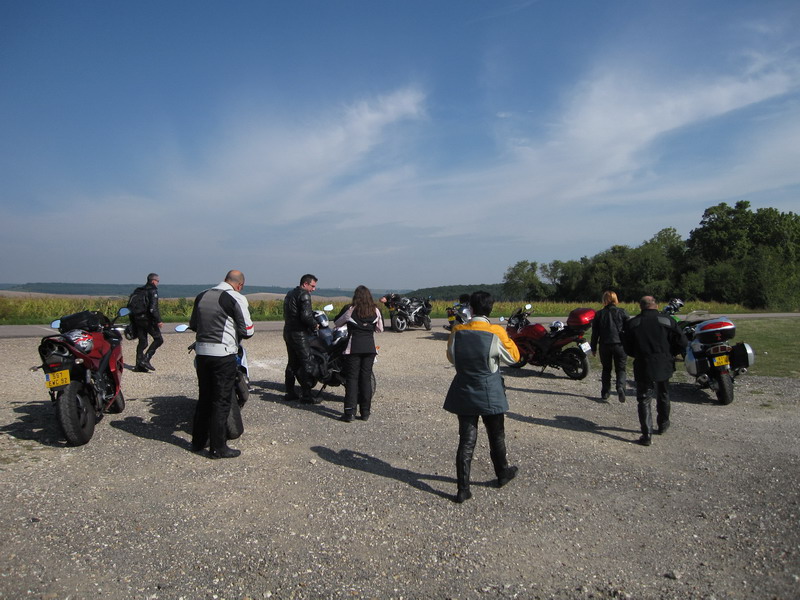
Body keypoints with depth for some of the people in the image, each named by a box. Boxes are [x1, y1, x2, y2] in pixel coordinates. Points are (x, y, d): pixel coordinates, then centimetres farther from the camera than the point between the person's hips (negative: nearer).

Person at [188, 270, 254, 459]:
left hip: (201, 351, 7)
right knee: (221, 401, 1)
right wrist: (235, 332, 11)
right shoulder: (236, 298, -10)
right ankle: (218, 448, 6)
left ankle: (198, 441, 26)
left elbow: (192, 325, 18)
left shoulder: (201, 296, 11)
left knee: (204, 398, 17)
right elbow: (247, 331, -10)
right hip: (223, 354, -7)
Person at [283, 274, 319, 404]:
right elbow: (305, 316, -24)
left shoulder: (290, 294, 17)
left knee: (292, 363, 15)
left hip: (288, 333, 10)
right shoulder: (304, 295, -13)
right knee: (307, 364, -7)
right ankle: (305, 395, -8)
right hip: (299, 334, -10)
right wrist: (315, 325, -7)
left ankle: (290, 392, 19)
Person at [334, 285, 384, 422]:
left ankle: (350, 413, -3)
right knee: (366, 378, 9)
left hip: (354, 347, -3)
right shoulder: (375, 311, 2)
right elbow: (380, 328, 12)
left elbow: (337, 323, 7)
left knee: (352, 378, 1)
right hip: (370, 347, 3)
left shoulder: (351, 310, -6)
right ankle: (365, 412, 13)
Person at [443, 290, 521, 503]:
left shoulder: (457, 332, -7)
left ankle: (463, 489, 6)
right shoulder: (496, 333, -17)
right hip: (490, 395, -2)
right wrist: (507, 338, 10)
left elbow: (451, 357, 8)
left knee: (466, 440, 7)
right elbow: (513, 356, -3)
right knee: (496, 437, 19)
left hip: (464, 394, 2)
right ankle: (502, 474, 40)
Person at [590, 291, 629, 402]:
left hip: (604, 346, 1)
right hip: (620, 345, -1)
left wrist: (593, 348, 12)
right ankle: (620, 387, -18)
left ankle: (605, 392, 14)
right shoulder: (622, 312, -1)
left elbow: (595, 333, 5)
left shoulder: (599, 314, 3)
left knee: (606, 369, 15)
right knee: (621, 369, 6)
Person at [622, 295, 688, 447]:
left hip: (642, 367, -1)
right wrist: (669, 353, 11)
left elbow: (627, 348, 1)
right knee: (663, 396, 23)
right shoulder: (668, 321, -4)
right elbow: (682, 342, -4)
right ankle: (663, 424, 40)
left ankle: (647, 434, -2)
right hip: (664, 366, 1)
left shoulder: (632, 324, -3)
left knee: (643, 400, 5)